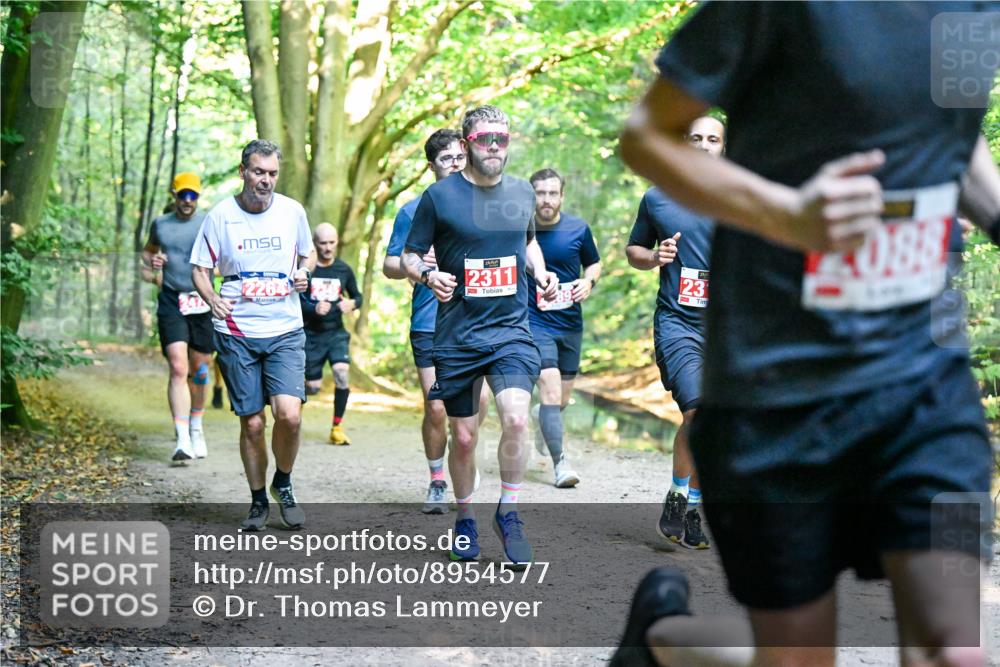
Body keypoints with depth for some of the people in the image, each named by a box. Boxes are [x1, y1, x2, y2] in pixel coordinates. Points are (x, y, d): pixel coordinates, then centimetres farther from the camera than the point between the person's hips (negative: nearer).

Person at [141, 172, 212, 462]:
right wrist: (150, 267, 6)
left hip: (203, 304, 0)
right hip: (171, 303, 0)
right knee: (178, 369, -13)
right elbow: (148, 251, 27)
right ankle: (183, 439, -18)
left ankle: (196, 427, 34)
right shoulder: (160, 225, 10)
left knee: (199, 370, 11)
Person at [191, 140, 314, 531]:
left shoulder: (292, 211, 3)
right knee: (252, 422, 2)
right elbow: (200, 269, 4)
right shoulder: (221, 215, -2)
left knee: (289, 414, -16)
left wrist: (303, 273, -3)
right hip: (236, 334, 0)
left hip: (285, 331, 0)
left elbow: (306, 254, 20)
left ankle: (283, 484, 10)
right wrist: (213, 300, -16)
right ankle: (258, 501, 22)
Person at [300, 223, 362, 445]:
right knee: (313, 387, 0)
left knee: (342, 371, -21)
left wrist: (352, 304, -9)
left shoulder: (343, 269, 4)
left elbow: (357, 296, 15)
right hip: (311, 334, -2)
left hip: (336, 332, 2)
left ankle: (337, 427, -8)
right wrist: (313, 309, -23)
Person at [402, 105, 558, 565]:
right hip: (457, 334, -1)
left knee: (516, 420, -19)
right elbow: (410, 255, 2)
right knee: (463, 436, 5)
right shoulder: (440, 195, -4)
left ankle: (508, 513, 0)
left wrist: (541, 273, 8)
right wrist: (428, 275, -19)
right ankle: (465, 518, 27)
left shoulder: (522, 193, 7)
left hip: (511, 329, 1)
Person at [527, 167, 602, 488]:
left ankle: (542, 415, 51)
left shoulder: (578, 229, -1)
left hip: (571, 323, 4)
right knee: (550, 387, -19)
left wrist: (589, 281, -6)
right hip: (534, 320, -4)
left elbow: (594, 263, 14)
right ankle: (560, 462, -15)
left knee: (563, 398, 15)